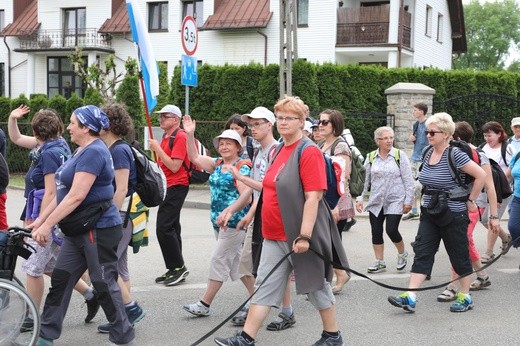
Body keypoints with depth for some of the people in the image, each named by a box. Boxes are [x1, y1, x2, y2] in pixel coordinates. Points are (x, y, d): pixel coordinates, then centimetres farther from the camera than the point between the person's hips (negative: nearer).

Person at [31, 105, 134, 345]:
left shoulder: (93, 152, -19)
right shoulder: (81, 151, 13)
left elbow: (76, 196, -25)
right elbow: (63, 193, 16)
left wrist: (47, 225, -23)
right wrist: (40, 220, 12)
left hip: (99, 230, -10)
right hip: (79, 230, 10)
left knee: (104, 283, 1)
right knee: (60, 279, 9)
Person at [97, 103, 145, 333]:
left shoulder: (119, 151, -15)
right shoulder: (114, 150, 14)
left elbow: (122, 189, -20)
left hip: (120, 216, -10)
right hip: (119, 217, 10)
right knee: (118, 267, 11)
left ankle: (131, 308, -1)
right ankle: (124, 317, 16)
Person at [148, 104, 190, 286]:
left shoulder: (180, 137, -14)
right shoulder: (166, 137, 15)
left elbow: (175, 166, -21)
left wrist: (158, 149, -18)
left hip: (177, 186, -10)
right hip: (168, 186, 10)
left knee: (164, 227, -14)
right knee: (171, 227, 12)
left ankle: (178, 267, -7)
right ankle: (175, 270, 18)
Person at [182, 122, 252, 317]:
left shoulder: (242, 167, -10)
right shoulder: (217, 164, 12)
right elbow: (195, 157, 11)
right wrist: (190, 135, 2)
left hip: (234, 221, -8)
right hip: (219, 220, 8)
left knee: (219, 260, -4)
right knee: (236, 261, 12)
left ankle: (204, 304, 1)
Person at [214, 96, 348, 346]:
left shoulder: (308, 151, -14)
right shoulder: (280, 150, 11)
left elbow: (313, 196, -21)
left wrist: (304, 236, -25)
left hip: (298, 236, -8)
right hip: (274, 236, 8)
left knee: (316, 285, 7)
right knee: (265, 286, 7)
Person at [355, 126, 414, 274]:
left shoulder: (400, 155, -3)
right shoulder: (371, 157, 5)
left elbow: (408, 180, -3)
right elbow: (365, 180, 8)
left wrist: (408, 200, -6)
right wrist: (360, 198, 0)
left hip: (395, 201, -4)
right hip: (376, 201, 4)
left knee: (391, 230, -11)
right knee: (376, 232, 5)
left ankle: (402, 254, 17)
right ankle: (379, 262, 19)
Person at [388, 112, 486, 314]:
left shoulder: (455, 155, -16)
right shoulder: (428, 154, 6)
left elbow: (481, 175, -15)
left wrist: (470, 201, -8)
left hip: (453, 215, -7)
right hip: (430, 214, 7)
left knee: (459, 255, 6)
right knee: (422, 252, -1)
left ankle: (465, 297, 21)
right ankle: (410, 298, -4)